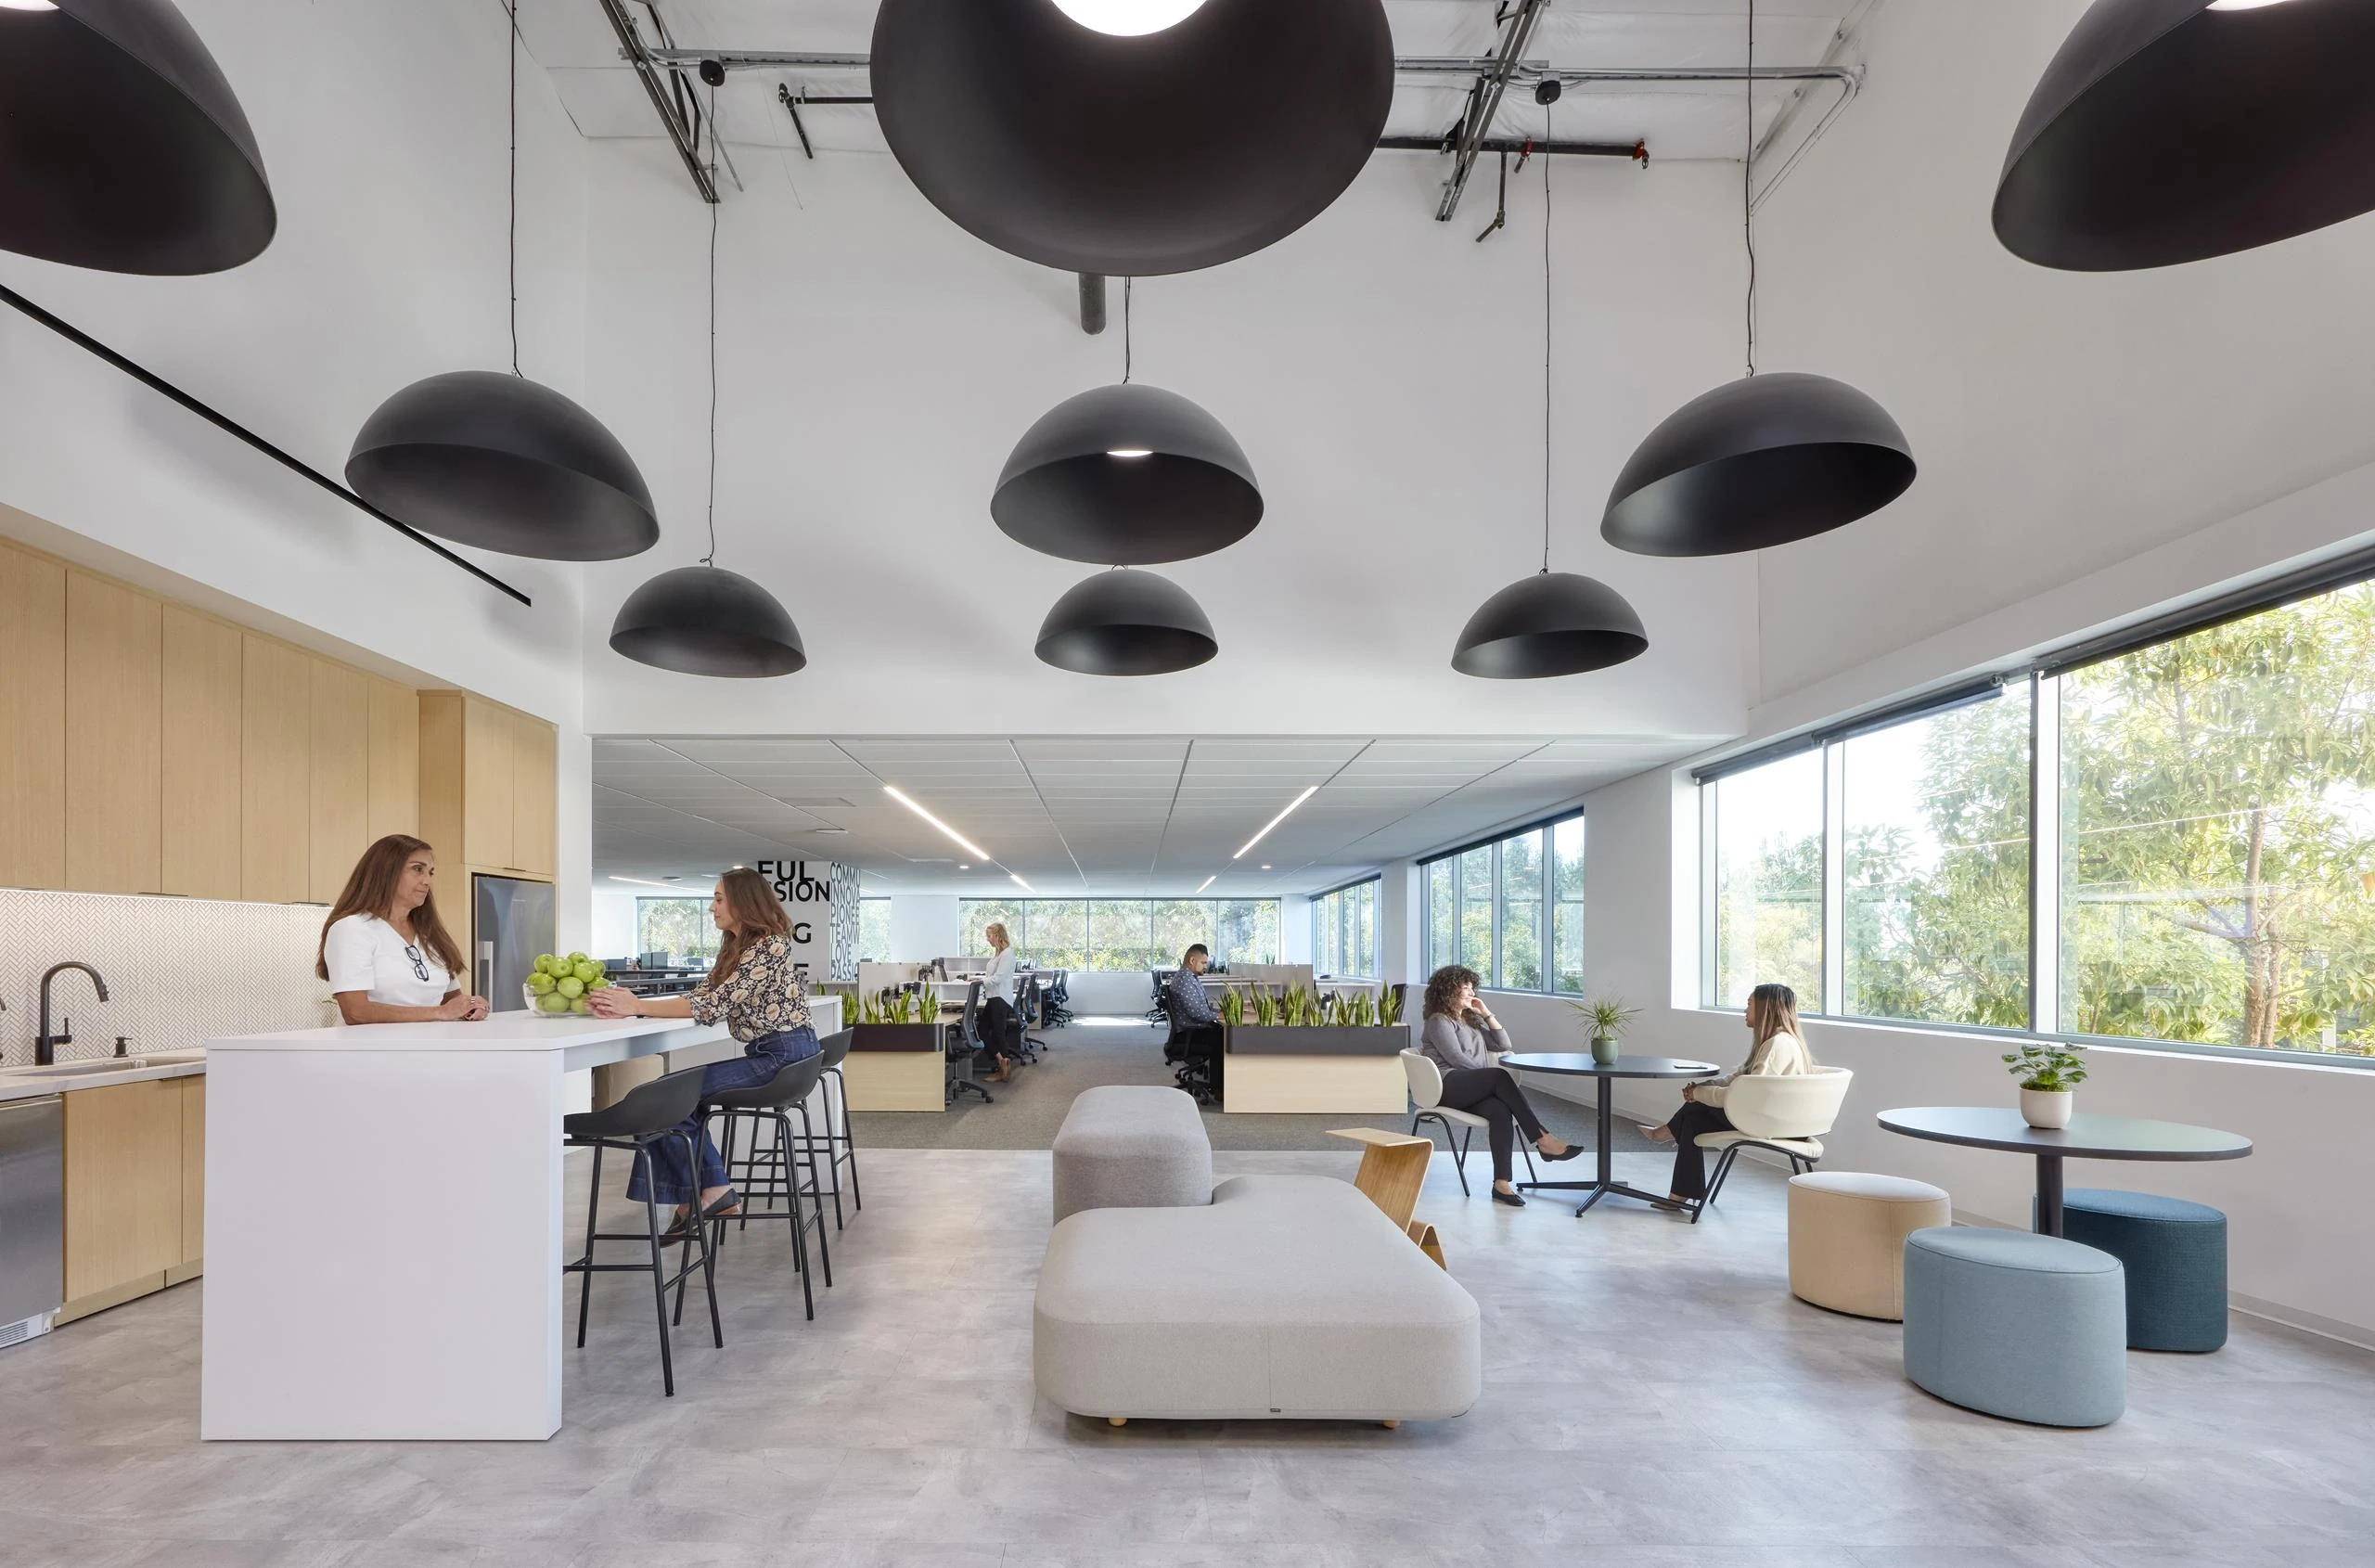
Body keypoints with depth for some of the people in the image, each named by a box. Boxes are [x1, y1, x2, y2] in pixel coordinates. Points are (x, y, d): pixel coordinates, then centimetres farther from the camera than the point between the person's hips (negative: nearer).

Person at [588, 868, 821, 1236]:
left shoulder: (770, 946, -16)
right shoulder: (734, 947, 16)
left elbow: (715, 1005, -22)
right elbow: (701, 995, 7)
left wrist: (637, 1007, -22)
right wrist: (632, 1002, -6)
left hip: (786, 1055, -10)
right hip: (765, 1054, 10)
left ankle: (695, 1198, 5)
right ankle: (713, 1193, 6)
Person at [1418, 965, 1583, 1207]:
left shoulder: (1471, 1019, 27)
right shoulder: (1439, 1021, 3)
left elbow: (1503, 1044, 19)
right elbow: (1457, 1058, -9)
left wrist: (1486, 1013, 14)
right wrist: (1493, 1075, -9)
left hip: (1475, 1092, 6)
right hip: (1449, 1087, -6)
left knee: (1500, 1110, -31)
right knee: (1500, 1077, -32)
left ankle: (1501, 1184, -41)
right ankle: (1542, 1139, -35)